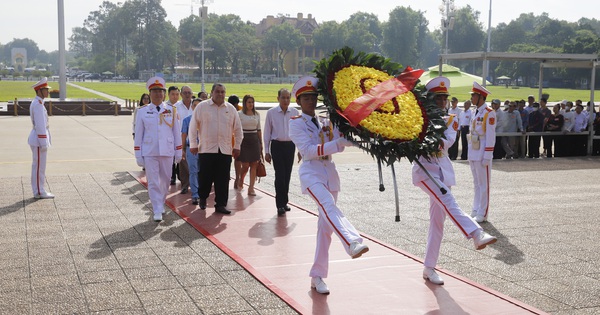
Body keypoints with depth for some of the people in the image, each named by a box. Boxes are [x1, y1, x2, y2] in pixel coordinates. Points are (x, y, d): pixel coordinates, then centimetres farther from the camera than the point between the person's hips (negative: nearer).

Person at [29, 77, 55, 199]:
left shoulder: (37, 103, 14)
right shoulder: (38, 104, -18)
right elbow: (40, 125, -21)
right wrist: (43, 143, -21)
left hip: (38, 139, 10)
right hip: (39, 139, -10)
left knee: (38, 166, 13)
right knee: (39, 166, -4)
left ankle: (39, 191, 19)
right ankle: (39, 192, 2)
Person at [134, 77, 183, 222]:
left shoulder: (171, 111, 4)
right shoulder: (142, 112, 2)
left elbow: (177, 132, 8)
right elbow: (138, 135, 3)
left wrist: (178, 152, 6)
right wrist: (138, 155, -1)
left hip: (167, 152, 2)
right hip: (149, 153, -2)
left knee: (165, 180, 12)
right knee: (153, 182, -3)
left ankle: (161, 204, 32)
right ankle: (157, 211, 0)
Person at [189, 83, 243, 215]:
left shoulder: (231, 109, 8)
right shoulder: (202, 106, 1)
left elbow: (238, 129, 13)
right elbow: (193, 126, 1)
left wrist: (237, 147, 10)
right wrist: (193, 144, -1)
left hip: (225, 150, 2)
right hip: (206, 149, -2)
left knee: (223, 179, 1)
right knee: (205, 177, 5)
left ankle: (221, 205, 9)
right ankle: (203, 198, 30)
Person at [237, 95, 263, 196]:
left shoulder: (257, 114, 11)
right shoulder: (239, 114, -2)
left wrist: (261, 143, 13)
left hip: (254, 140, 4)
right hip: (244, 140, -4)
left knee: (254, 165, -3)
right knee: (245, 165, -3)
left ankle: (251, 188, 0)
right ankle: (240, 180, 28)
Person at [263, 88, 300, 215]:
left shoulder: (295, 112, 3)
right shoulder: (271, 113, -1)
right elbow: (267, 133, 3)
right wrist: (267, 151, 2)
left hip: (290, 145, 3)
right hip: (277, 145, -2)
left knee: (287, 175, 9)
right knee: (280, 175, -8)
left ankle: (284, 202, 22)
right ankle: (280, 205, -3)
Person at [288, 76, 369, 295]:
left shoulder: (325, 123, 16)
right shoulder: (296, 123, 0)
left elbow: (338, 144, 5)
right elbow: (308, 150, -15)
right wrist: (337, 144, -25)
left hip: (330, 174, 6)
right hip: (311, 173, -6)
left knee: (326, 226, 4)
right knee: (329, 207, -33)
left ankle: (317, 276, 11)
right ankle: (353, 243, -57)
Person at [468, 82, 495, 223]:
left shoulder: (489, 113, -11)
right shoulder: (476, 112, 14)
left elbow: (491, 136, -15)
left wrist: (487, 156, -18)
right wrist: (470, 154, 15)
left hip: (482, 154, -8)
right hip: (473, 153, 8)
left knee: (483, 184, -2)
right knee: (476, 183, 14)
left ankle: (482, 214, 3)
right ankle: (476, 210, 22)